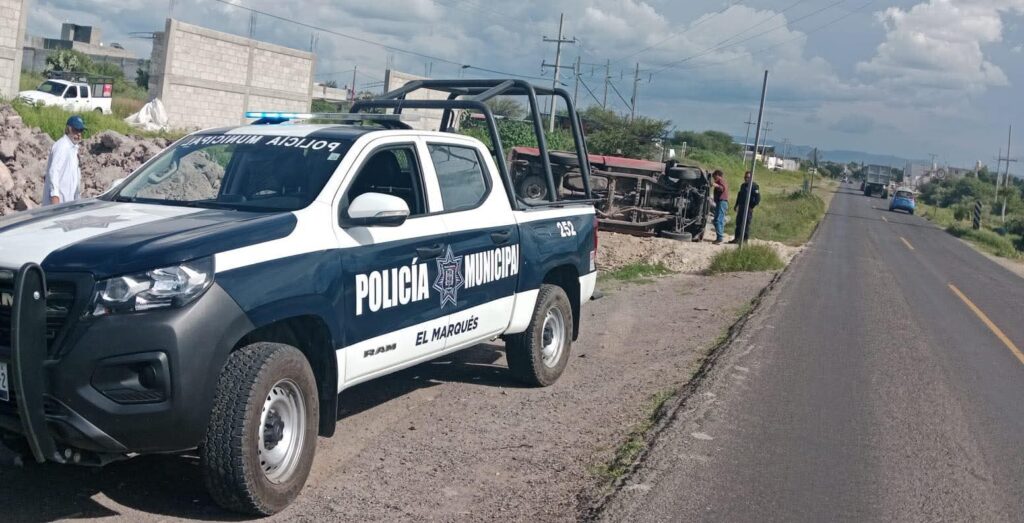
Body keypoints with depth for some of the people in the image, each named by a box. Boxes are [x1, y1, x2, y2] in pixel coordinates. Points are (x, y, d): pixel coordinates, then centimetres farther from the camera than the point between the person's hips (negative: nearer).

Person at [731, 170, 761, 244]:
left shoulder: (754, 186, -7)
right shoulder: (743, 185, 16)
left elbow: (758, 199, -11)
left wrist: (752, 207, -14)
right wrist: (736, 205, 17)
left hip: (748, 209, -7)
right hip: (741, 208, 7)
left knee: (746, 224, -5)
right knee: (738, 223, 7)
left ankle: (745, 239, -1)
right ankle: (736, 238, 12)